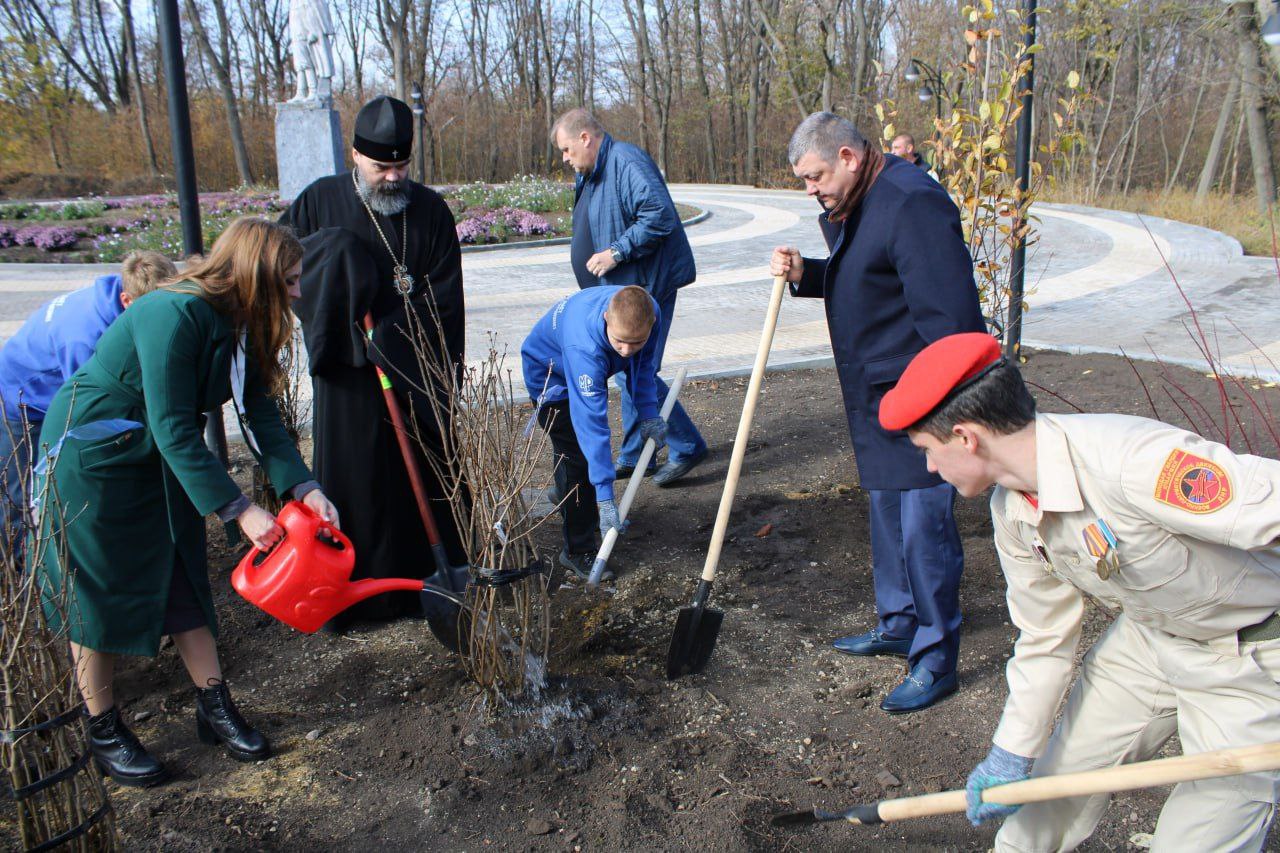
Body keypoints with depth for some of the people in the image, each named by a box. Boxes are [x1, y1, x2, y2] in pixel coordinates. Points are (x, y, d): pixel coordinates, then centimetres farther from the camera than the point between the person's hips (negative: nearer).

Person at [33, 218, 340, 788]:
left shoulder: (240, 327, -4)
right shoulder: (174, 316, -30)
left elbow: (262, 415, -6)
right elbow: (174, 431, -30)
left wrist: (304, 488, -17)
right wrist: (238, 510, -29)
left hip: (160, 461, 8)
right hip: (92, 457, -8)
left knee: (184, 580, 10)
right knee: (99, 595, 5)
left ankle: (214, 708, 20)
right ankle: (104, 732, 21)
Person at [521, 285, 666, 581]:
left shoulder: (648, 313, -30)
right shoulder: (584, 347, -48)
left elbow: (643, 364, -7)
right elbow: (591, 423, -49)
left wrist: (648, 413, -16)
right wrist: (605, 497, -48)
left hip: (591, 371, 7)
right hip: (550, 373, -7)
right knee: (576, 455, -14)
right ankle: (578, 550, -2)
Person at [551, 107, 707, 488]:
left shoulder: (627, 162, -16)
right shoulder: (590, 174, 17)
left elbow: (659, 214, -27)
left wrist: (616, 251, -25)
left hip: (645, 286, -11)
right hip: (620, 288, 11)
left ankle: (687, 447, 1)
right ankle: (634, 455, 24)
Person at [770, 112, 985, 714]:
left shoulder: (914, 203, -21)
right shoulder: (849, 206, 12)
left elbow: (949, 315, -25)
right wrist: (805, 275, 3)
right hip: (876, 394, 10)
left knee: (925, 526, -3)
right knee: (887, 513, 20)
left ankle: (936, 661, 13)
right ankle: (898, 627, 37)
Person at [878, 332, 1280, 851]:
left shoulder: (1134, 462, -36)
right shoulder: (1012, 512, -8)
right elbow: (1043, 639, 3)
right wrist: (1012, 755, 5)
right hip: (1148, 634, 7)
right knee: (1059, 771, 15)